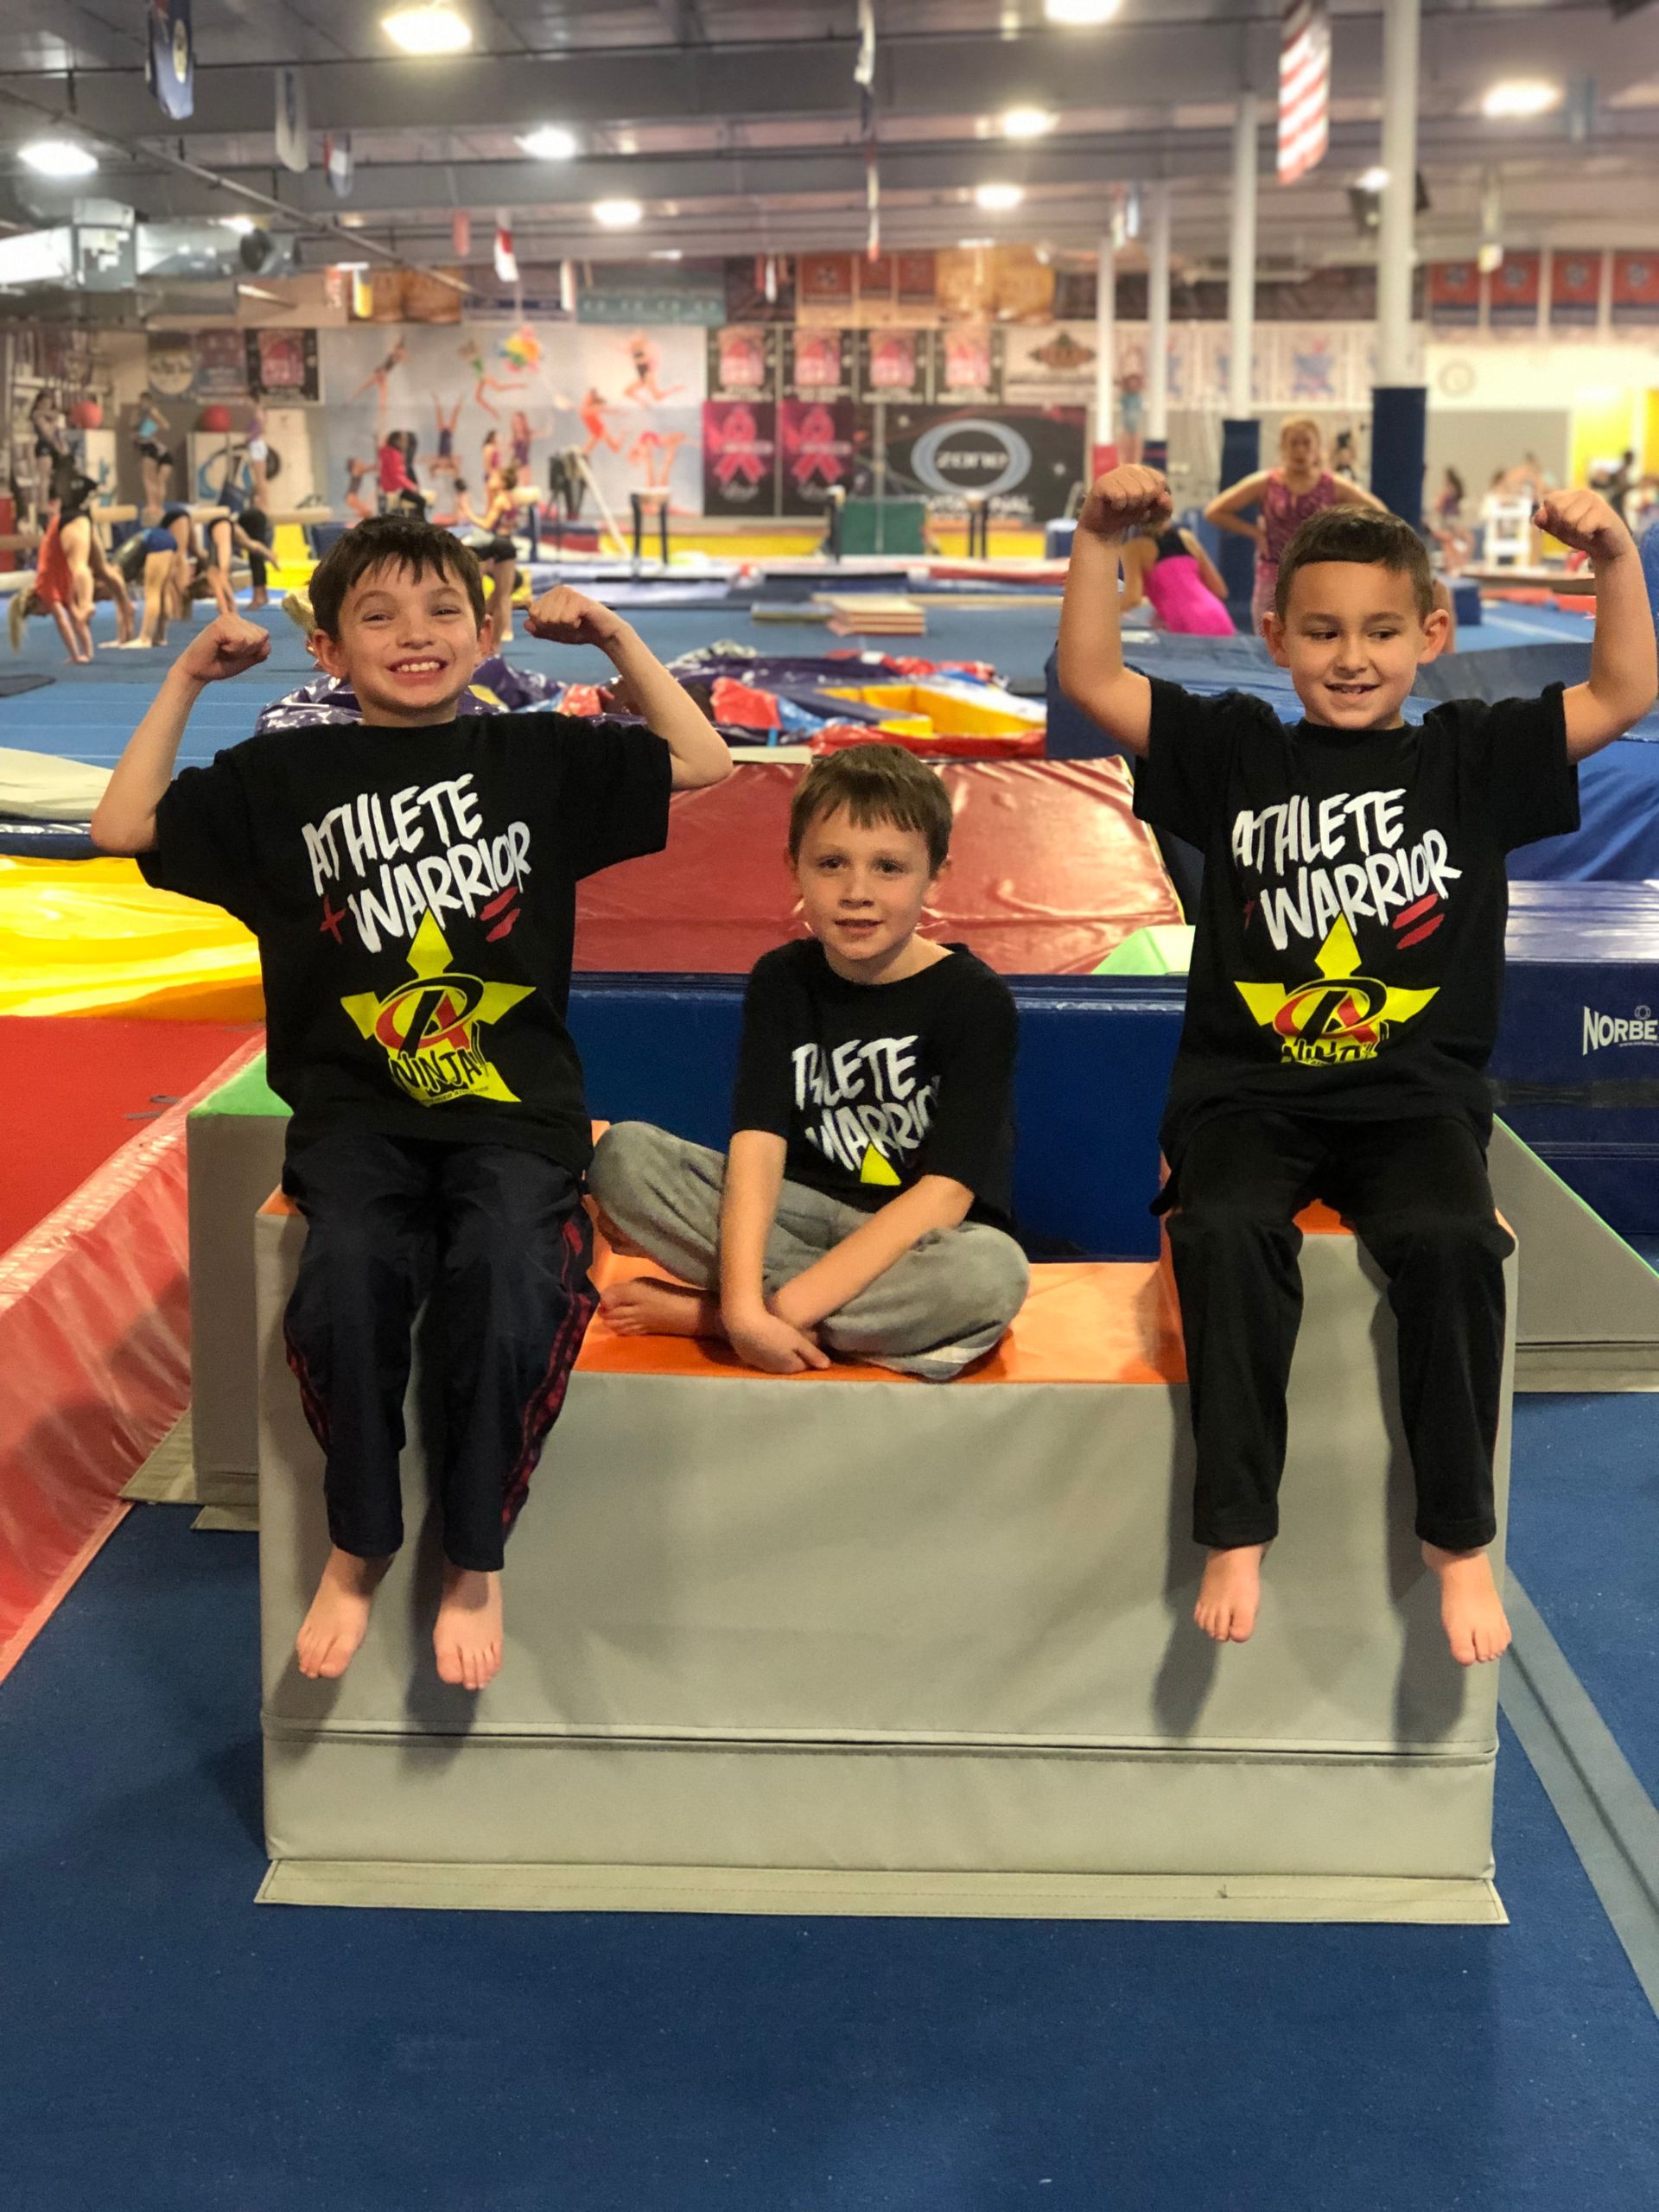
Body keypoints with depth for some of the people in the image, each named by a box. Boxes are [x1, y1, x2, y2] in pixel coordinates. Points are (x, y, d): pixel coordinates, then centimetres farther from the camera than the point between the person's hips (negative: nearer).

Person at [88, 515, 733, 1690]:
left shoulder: (537, 755, 10)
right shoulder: (285, 774, 10)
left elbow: (702, 761, 13)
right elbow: (125, 827, 8)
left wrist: (618, 638, 7)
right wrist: (186, 680, 7)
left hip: (514, 1109, 0)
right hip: (358, 1109, 1)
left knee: (508, 1280, -30)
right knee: (348, 1274, -30)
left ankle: (474, 1559, -7)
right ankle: (359, 1540, -5)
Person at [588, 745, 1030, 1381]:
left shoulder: (974, 1000, -11)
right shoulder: (782, 980, -1)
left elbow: (944, 1193, -19)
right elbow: (758, 1145, -14)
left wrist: (789, 1305, -28)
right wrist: (743, 1304, -32)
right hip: (806, 1216, 2)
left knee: (993, 1270, -39)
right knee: (622, 1153, -16)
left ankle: (696, 1314, -23)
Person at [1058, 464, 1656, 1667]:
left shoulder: (1472, 756, 8)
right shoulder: (1237, 752, 9)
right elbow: (1091, 680, 3)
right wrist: (1100, 544, -8)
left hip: (1416, 1093, 0)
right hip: (1251, 1090, 0)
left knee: (1450, 1240, -29)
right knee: (1225, 1232, -30)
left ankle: (1460, 1540, -12)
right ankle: (1237, 1534, -18)